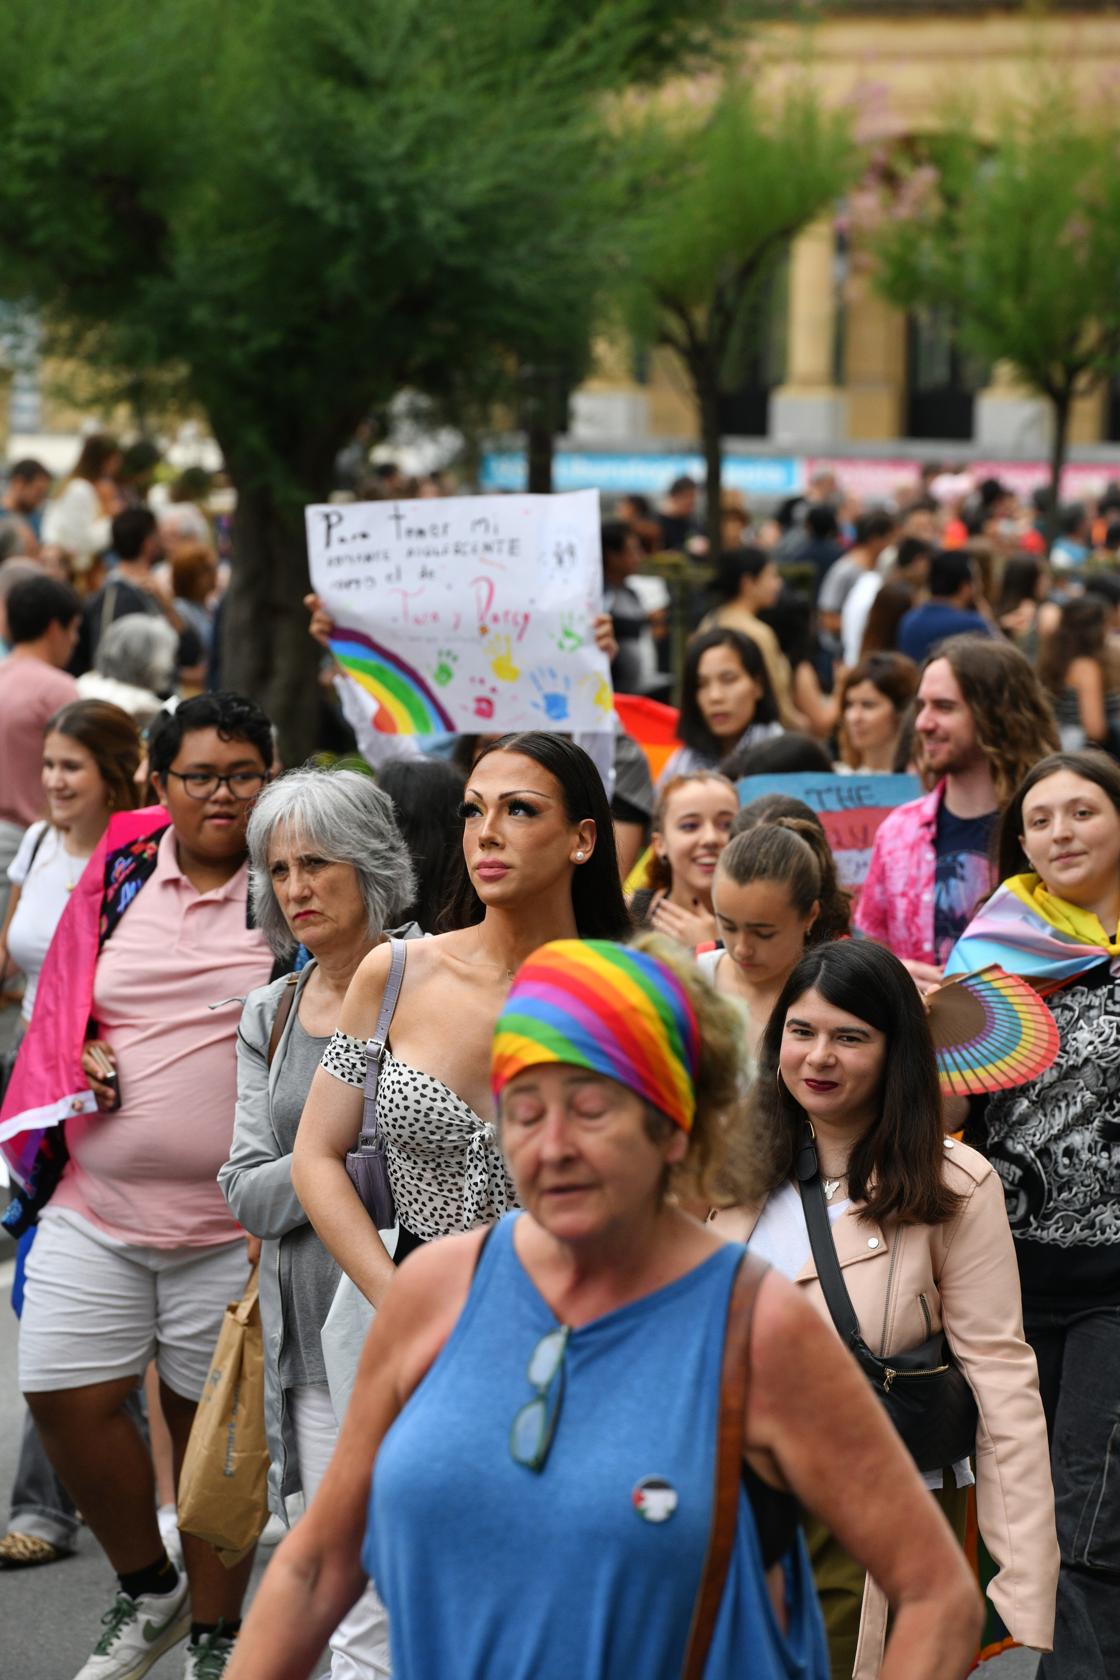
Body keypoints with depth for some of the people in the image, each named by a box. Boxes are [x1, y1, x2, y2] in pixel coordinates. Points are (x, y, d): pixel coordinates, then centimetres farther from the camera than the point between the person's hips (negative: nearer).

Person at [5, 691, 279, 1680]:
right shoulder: (117, 875, 6)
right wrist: (81, 1055, -4)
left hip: (230, 1217, -3)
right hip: (96, 1201, 3)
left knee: (212, 1417, 6)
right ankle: (148, 1588, 23)